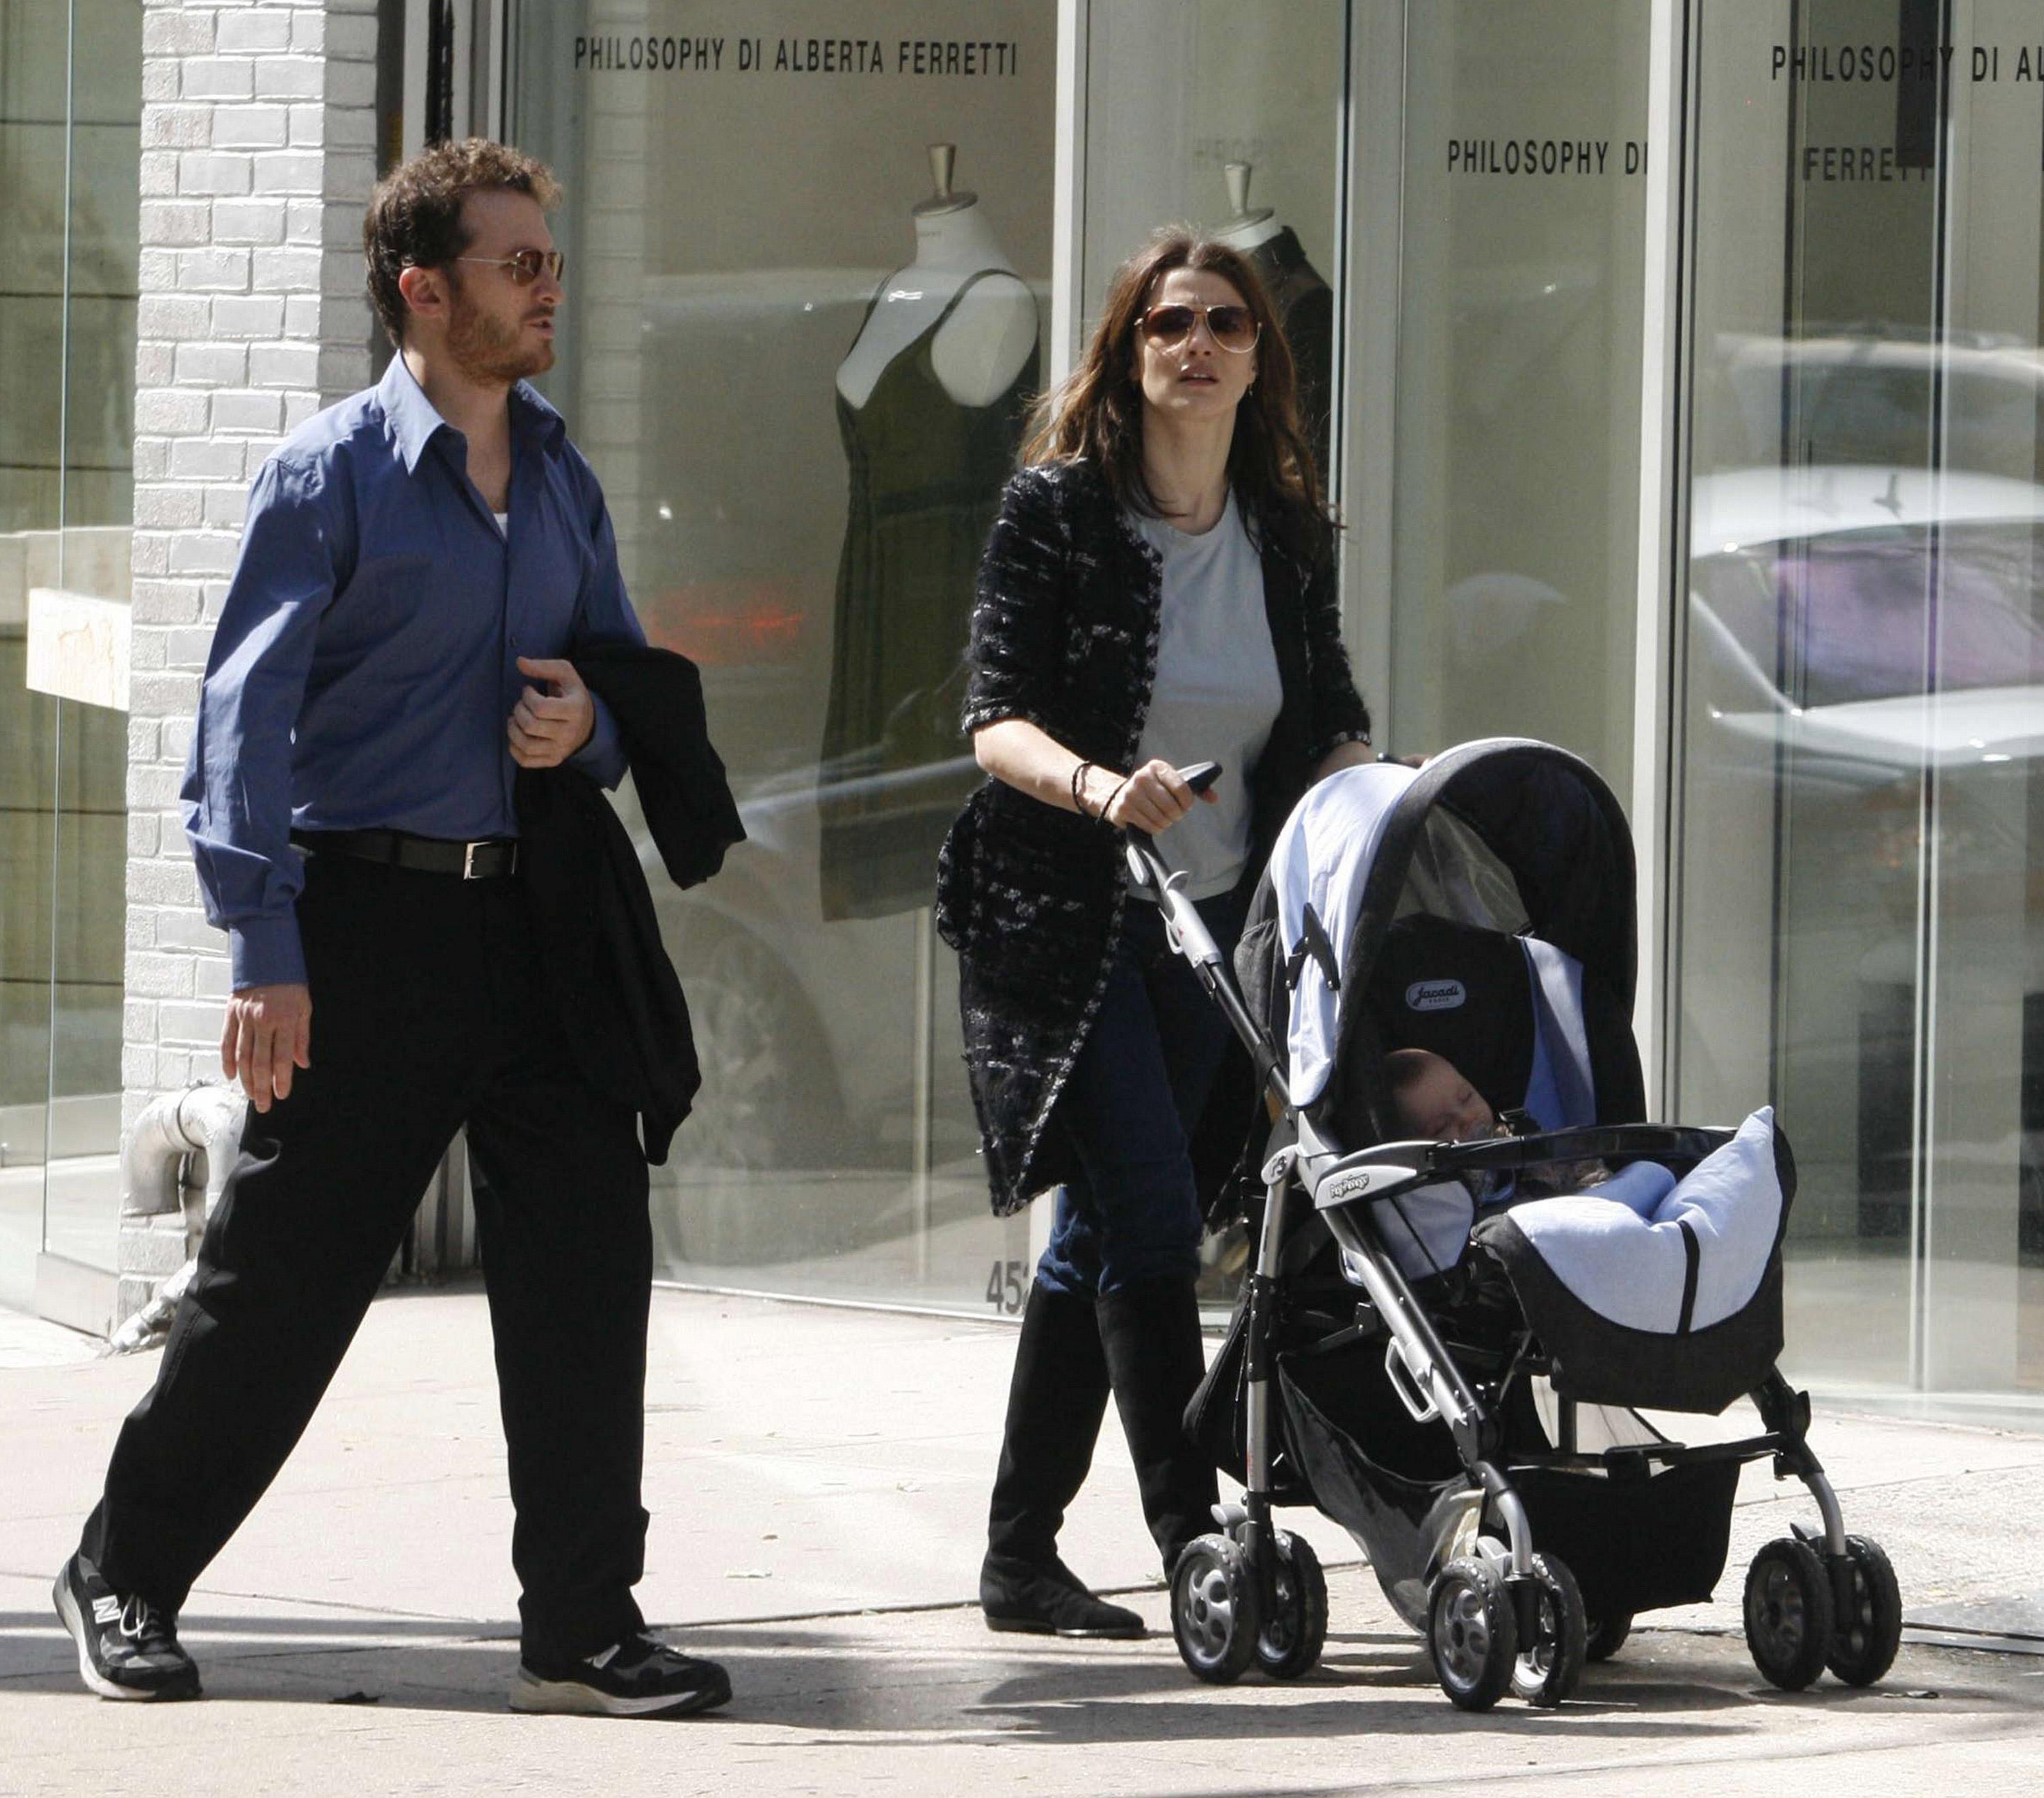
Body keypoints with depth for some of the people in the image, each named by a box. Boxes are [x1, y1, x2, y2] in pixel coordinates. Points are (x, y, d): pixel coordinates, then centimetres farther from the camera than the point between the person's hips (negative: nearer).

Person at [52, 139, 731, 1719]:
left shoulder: (563, 480, 14)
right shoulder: (330, 476, -5)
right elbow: (248, 718, -11)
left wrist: (590, 725, -3)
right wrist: (266, 952, -20)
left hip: (535, 920, 5)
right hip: (373, 918, -5)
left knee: (587, 1263, -1)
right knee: (284, 1277, 1)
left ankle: (582, 1625, 6)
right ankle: (126, 1576, 17)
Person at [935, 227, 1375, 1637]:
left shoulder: (1291, 533, 9)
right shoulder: (1057, 511, -5)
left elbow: (1331, 726, 14)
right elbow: (998, 719, -11)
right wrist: (1097, 784, -30)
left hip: (1216, 926, 5)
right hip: (1068, 922, -5)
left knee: (1101, 1241, 10)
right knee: (1150, 1220, -15)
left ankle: (1022, 1556, 17)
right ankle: (1195, 1544, -16)